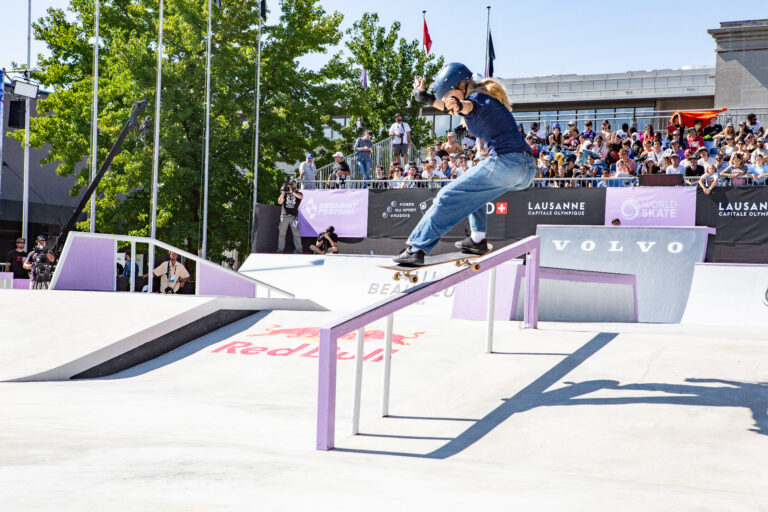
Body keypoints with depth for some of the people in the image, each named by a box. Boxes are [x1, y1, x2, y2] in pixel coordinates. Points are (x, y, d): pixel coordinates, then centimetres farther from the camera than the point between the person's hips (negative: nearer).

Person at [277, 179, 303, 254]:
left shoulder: (298, 193, 9)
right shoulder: (285, 193, 13)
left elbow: (301, 197, -15)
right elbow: (280, 202, 2)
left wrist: (292, 192, -24)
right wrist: (283, 193, -10)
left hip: (294, 216, -1)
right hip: (284, 216, 1)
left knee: (296, 233, -4)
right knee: (281, 233, -2)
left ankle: (298, 249, -1)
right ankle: (280, 249, 0)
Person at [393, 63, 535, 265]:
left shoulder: (478, 98, -6)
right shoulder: (484, 97, 22)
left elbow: (469, 106, -32)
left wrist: (458, 105, -51)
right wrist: (424, 96, 49)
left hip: (505, 163, -10)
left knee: (448, 197, -4)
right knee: (473, 184, 35)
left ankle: (416, 248, -7)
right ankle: (477, 239, 26)